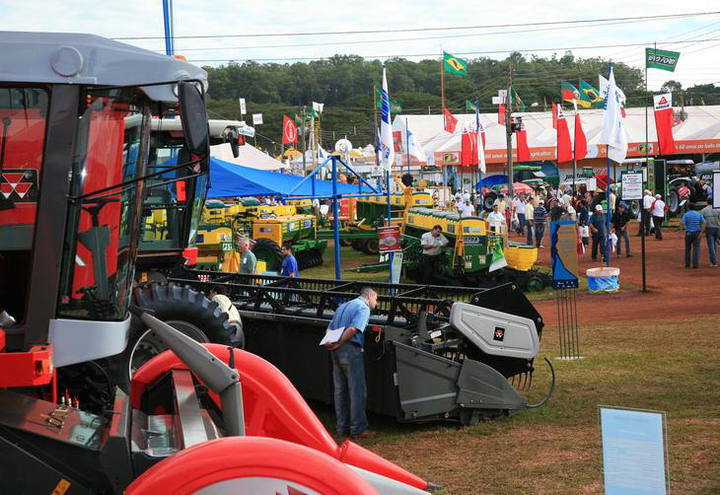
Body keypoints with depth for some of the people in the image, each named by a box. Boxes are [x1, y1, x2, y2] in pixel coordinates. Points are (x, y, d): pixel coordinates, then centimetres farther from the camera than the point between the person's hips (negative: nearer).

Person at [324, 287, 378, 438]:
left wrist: (328, 343, 3)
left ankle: (342, 428, 17)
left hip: (337, 352, 8)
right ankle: (358, 428, -3)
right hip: (351, 350, -8)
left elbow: (330, 328, 19)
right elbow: (353, 329, -20)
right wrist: (339, 344, -13)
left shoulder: (343, 306, 24)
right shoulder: (363, 308, -5)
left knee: (340, 390, 12)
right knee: (357, 390, -3)